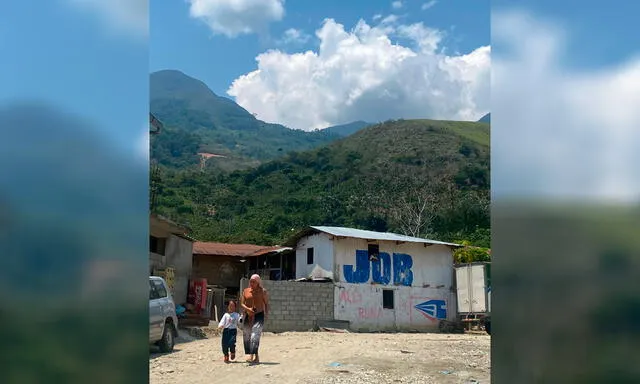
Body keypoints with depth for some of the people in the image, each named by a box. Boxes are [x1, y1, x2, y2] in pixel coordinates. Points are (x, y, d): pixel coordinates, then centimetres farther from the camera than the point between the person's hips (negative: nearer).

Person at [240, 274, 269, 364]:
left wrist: (266, 314, -7)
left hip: (259, 316, -4)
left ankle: (252, 356, -27)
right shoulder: (245, 291, 8)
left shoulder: (263, 291, 2)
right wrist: (247, 309, -16)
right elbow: (242, 303, 4)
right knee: (247, 337, 4)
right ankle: (256, 358, 15)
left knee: (255, 335, -19)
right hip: (247, 316, 4)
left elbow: (266, 303, 5)